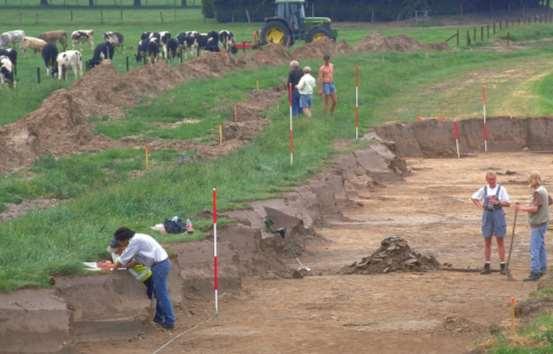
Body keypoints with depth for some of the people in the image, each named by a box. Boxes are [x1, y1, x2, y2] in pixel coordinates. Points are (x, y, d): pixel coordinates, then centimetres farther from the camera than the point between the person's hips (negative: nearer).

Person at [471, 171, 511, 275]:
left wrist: (498, 202, -22)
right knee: (487, 241, 4)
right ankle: (487, 266, 10)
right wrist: (480, 206, 4)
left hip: (498, 214, -3)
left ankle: (502, 266, 5)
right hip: (487, 215, 3)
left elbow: (508, 203, -5)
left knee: (500, 241, -1)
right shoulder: (484, 189, 5)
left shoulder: (501, 189, -4)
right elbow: (474, 197, 19)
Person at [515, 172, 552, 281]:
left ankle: (534, 273, -11)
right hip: (542, 222, 10)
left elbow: (534, 209, -28)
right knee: (541, 247, 18)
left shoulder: (537, 192, -21)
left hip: (537, 224, -10)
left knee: (534, 249, -9)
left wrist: (522, 208, -18)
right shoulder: (543, 190, 9)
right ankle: (542, 269, 26)